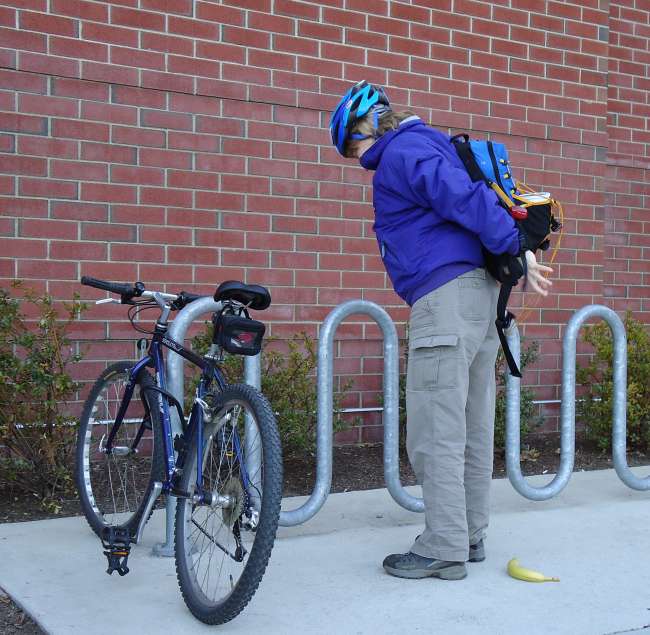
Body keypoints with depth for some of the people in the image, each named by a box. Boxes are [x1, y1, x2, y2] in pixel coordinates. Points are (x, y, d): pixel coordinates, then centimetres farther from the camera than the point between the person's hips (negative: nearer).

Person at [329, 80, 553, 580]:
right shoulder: (431, 147, 25)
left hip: (446, 297, -10)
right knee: (473, 429, 13)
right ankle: (471, 536, 22)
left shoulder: (402, 152, -6)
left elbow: (465, 199, -18)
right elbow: (472, 201, 22)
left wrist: (518, 252, -15)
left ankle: (444, 551, -1)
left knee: (435, 433, -6)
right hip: (482, 295, 10)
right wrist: (518, 255, 10)